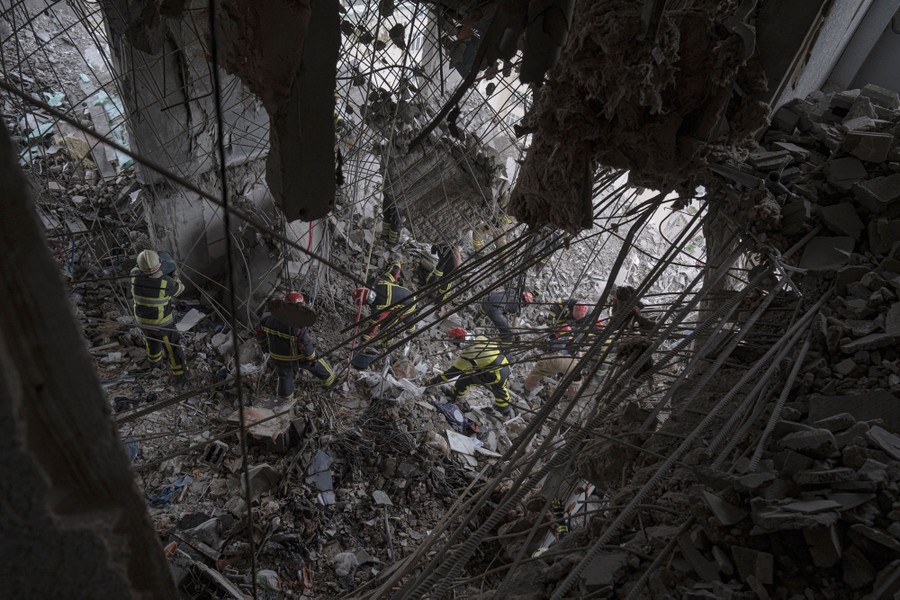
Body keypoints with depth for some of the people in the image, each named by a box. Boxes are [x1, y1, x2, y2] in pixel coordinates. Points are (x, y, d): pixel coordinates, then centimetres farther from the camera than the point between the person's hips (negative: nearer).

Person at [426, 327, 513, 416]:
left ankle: (453, 398, 26)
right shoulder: (481, 338, -5)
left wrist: (435, 380, -12)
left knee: (465, 379, 5)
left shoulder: (466, 355, -22)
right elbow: (496, 345, 10)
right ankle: (505, 409, 57)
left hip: (493, 376, -7)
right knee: (499, 389, 34)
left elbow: (454, 371, -17)